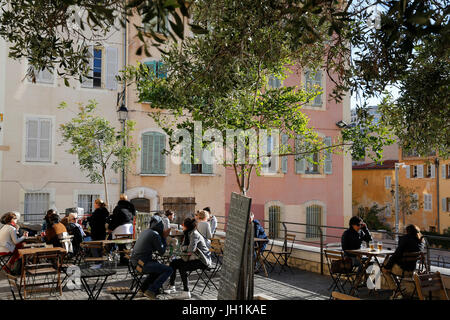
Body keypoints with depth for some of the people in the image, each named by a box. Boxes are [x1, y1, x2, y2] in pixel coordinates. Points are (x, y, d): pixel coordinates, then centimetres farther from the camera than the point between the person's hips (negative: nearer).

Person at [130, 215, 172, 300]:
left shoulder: (145, 231, 13)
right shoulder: (155, 235, -13)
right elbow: (161, 252, -8)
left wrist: (162, 236, 14)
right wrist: (163, 237, 1)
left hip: (135, 261, 9)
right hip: (143, 263, -9)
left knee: (159, 267, 29)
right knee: (168, 270, -5)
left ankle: (143, 288, 28)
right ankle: (151, 291, -6)